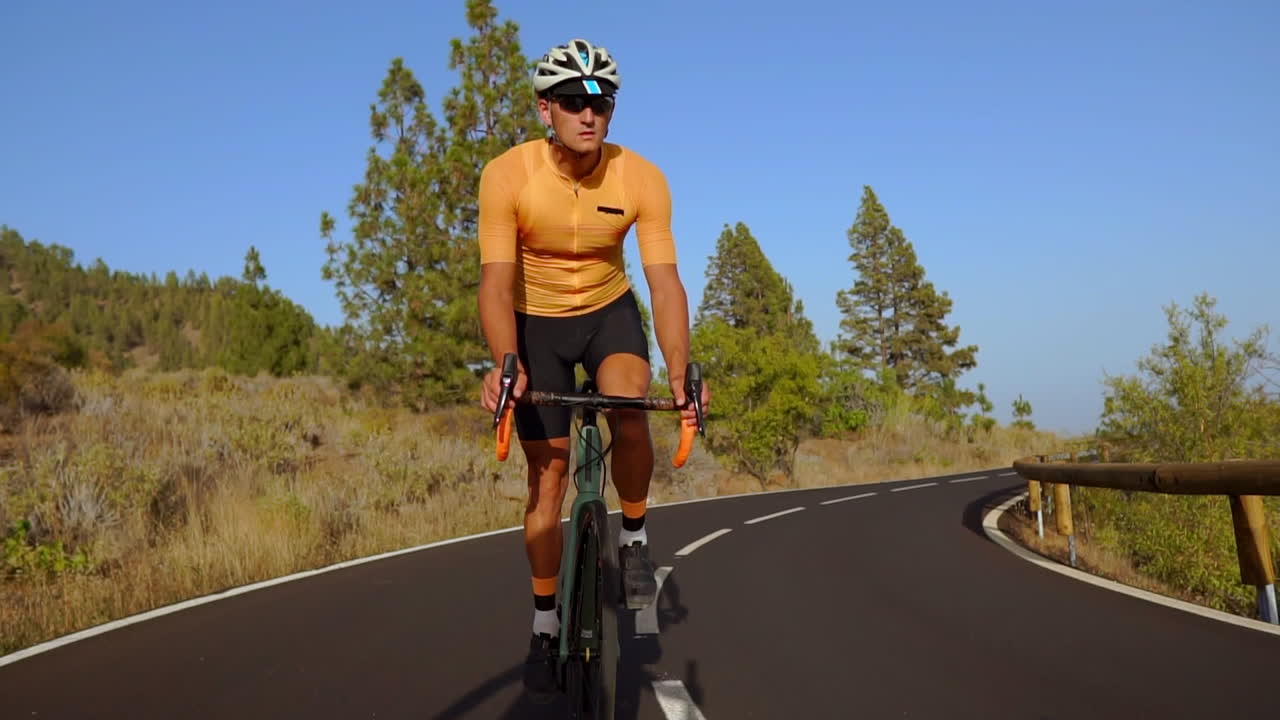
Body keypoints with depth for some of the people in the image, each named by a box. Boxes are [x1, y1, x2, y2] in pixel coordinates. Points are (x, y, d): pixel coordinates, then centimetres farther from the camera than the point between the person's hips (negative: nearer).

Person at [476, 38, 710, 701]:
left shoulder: (642, 179, -20)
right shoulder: (507, 174, -23)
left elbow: (664, 280, -24)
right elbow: (497, 279, -28)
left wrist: (679, 372, -37)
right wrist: (504, 362, -45)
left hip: (610, 312, 1)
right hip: (538, 322, 0)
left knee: (630, 418, -31)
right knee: (547, 477, 0)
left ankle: (634, 537, 0)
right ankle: (545, 627, 17)